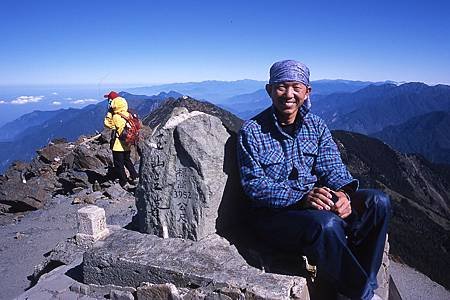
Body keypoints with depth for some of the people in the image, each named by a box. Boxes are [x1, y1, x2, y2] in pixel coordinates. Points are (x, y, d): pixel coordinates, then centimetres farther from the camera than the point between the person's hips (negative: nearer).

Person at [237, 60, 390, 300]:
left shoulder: (316, 126, 8)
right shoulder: (252, 131, -6)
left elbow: (333, 169, 1)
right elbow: (254, 185, -13)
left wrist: (343, 194, -23)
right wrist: (302, 198, -26)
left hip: (318, 203, 6)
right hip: (273, 214, -5)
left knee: (378, 202, -13)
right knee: (326, 224, -34)